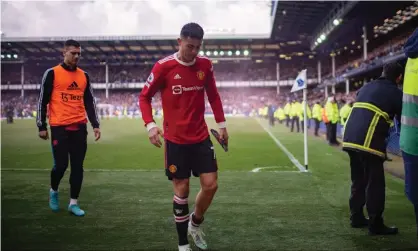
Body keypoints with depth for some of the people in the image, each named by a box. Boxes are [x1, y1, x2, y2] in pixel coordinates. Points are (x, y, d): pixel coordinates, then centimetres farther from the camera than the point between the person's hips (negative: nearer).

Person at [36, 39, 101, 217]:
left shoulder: (84, 76, 12)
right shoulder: (52, 73, -1)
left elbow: (89, 102, 14)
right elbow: (42, 101, 0)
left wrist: (95, 125, 6)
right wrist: (41, 126, -3)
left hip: (79, 127, 4)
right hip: (59, 127, -4)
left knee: (77, 166, 4)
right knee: (61, 165, -2)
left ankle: (73, 203, 14)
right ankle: (53, 191, 28)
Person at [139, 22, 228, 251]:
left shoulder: (205, 65, 0)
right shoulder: (163, 66, -11)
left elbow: (213, 95, 13)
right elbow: (144, 97, -3)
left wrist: (221, 124, 9)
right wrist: (150, 125, -17)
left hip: (201, 137, 4)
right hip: (176, 139, -3)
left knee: (210, 185, 1)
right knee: (182, 190, 2)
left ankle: (195, 224, 31)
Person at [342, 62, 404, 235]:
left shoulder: (366, 87, 22)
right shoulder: (396, 93, 3)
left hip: (350, 138, 7)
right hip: (369, 142, -7)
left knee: (358, 181, 18)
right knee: (375, 183, 3)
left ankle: (356, 218, 26)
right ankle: (376, 224, 8)